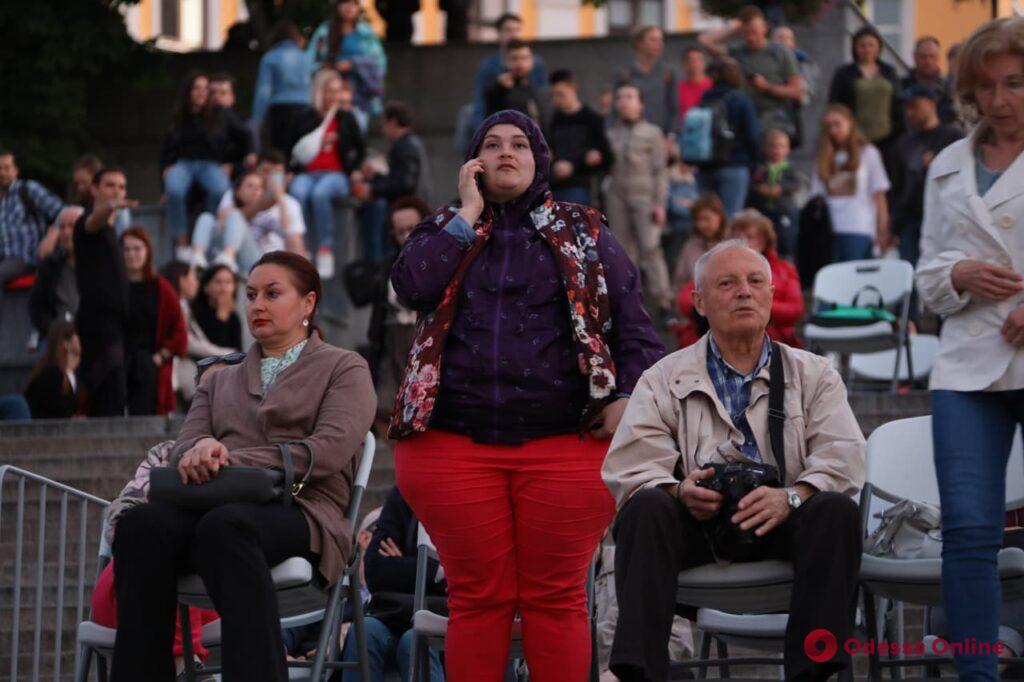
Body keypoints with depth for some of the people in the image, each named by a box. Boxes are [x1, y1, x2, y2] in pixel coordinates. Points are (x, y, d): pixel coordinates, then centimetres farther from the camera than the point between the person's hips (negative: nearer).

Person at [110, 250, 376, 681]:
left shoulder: (344, 369, 16)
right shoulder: (221, 381, 31)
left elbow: (330, 449, -2)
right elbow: (182, 446, 16)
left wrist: (231, 461, -13)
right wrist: (201, 449, -12)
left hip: (299, 512, -4)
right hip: (216, 504, 4)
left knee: (224, 526, -41)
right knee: (142, 523, -32)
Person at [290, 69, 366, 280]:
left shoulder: (347, 119, 13)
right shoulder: (307, 119, 14)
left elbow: (361, 151, 18)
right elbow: (291, 153, 16)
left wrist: (351, 170, 4)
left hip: (336, 174, -1)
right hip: (307, 173, 1)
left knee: (320, 193, -37)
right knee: (297, 193, -36)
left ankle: (325, 251, -35)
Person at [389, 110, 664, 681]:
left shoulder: (584, 232, 13)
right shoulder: (447, 230, 15)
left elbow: (631, 318, 8)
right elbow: (412, 286, -6)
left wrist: (629, 394, -7)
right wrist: (469, 214, -2)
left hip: (566, 444, -1)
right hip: (455, 444, 1)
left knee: (556, 596, 0)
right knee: (478, 597, 1)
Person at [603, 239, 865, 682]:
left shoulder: (813, 375, 17)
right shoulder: (665, 379, 15)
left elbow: (843, 458, 0)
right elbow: (629, 466, 0)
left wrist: (791, 496, -21)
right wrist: (680, 490, -22)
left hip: (781, 526, 0)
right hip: (696, 523, 0)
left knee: (836, 509, -30)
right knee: (645, 507, -31)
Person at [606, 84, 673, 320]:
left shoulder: (652, 133, 6)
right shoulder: (610, 135, 13)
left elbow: (660, 170, 2)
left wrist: (660, 203, -6)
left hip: (644, 196, -3)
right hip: (617, 197, 3)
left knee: (650, 247, -12)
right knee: (623, 251, 3)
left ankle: (661, 299, -11)